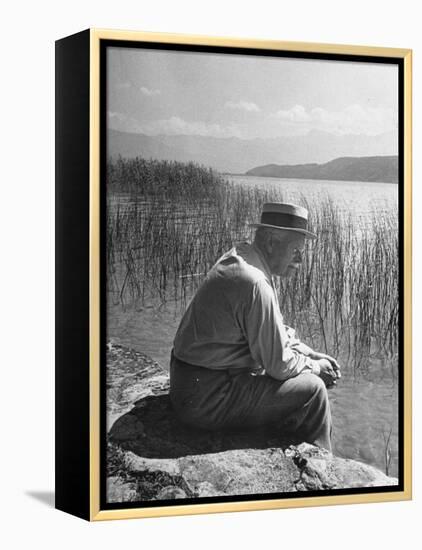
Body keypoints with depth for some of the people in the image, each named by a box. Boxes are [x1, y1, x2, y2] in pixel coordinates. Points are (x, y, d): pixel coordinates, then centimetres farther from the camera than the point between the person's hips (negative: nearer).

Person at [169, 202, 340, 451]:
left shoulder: (239, 256, 7)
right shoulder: (255, 285, -24)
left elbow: (275, 332, 19)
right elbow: (279, 365, -19)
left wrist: (311, 355, 10)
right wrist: (314, 367, -1)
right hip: (208, 398, -11)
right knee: (312, 390, -9)